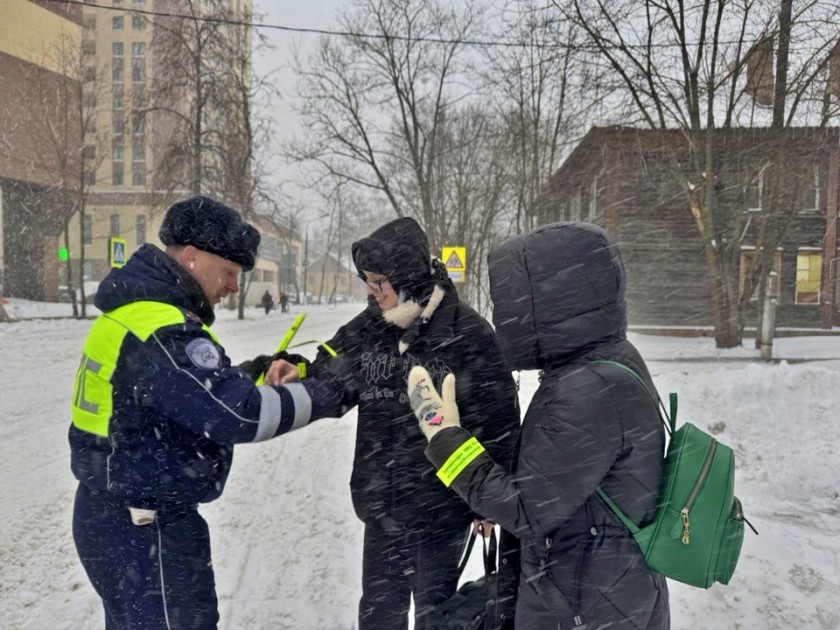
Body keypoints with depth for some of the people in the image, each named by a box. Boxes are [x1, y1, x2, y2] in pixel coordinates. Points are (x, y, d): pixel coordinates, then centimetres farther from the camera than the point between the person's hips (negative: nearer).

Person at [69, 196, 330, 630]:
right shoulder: (161, 330, -26)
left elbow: (203, 389, 13)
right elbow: (239, 415, -31)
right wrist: (321, 394, -20)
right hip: (144, 527, -10)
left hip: (118, 514, 10)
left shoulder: (135, 308, 7)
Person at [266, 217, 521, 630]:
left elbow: (497, 419, -12)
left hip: (440, 506, -5)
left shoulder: (467, 334, -17)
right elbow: (333, 387, -1)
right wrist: (298, 377, -23)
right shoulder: (369, 328, -2)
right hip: (382, 504, 5)